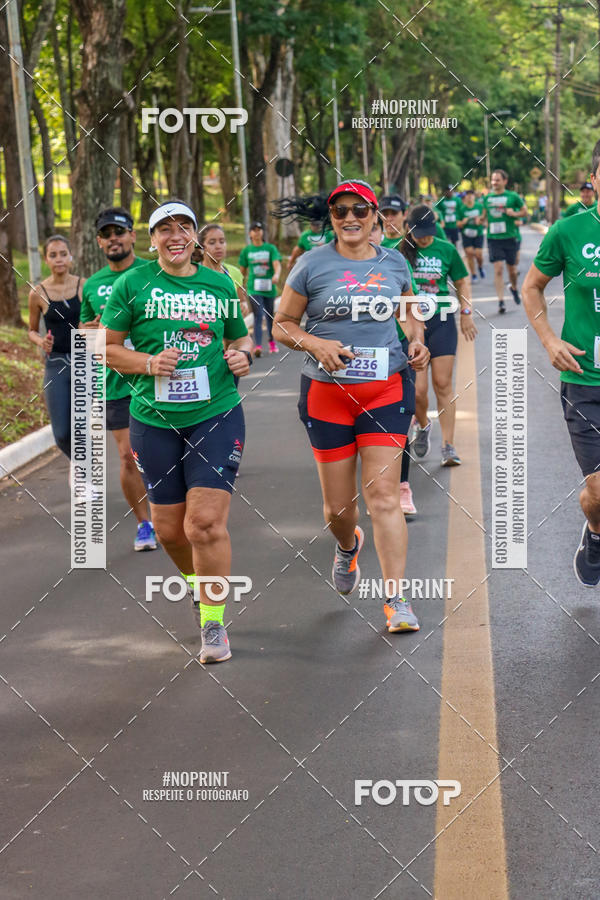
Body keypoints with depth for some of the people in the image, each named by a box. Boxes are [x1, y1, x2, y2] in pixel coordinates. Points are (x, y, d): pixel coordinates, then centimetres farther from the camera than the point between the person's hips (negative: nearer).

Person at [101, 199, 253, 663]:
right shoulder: (133, 284, 1)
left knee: (206, 522, -13)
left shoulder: (219, 284, 8)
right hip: (154, 420, 1)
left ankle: (214, 622, 0)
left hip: (216, 415, 0)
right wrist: (149, 363, -13)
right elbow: (105, 346, 4)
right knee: (170, 528, 8)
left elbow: (240, 336, 22)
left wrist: (243, 356, -1)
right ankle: (200, 586, 39)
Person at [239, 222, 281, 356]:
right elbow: (243, 271, 13)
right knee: (258, 316, -14)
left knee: (270, 315, 13)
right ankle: (258, 346, -23)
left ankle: (272, 342, 32)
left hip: (269, 288, 1)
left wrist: (276, 274, -31)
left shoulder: (270, 248, 2)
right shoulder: (246, 250, 5)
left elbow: (277, 264, -11)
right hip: (254, 289, -1)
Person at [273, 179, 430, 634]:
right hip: (327, 390, 0)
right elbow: (283, 325, 3)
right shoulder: (312, 264, -1)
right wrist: (316, 344, -15)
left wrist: (417, 341, 4)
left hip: (386, 389, 1)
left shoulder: (394, 263, 8)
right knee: (338, 506, 6)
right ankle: (348, 546, 43)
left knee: (384, 496, -9)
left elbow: (409, 314, 24)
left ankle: (397, 601, -7)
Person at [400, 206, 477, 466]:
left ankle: (448, 447, 1)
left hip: (441, 322, 1)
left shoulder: (446, 250, 5)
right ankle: (422, 426, 27)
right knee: (417, 388, -6)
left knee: (443, 385, -3)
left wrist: (466, 313, 8)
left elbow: (462, 281, 15)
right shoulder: (400, 252, -1)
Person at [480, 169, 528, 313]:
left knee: (512, 268, 11)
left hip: (510, 237, -1)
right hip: (493, 238, 1)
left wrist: (514, 214, -13)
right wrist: (484, 221, -1)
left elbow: (524, 211, 6)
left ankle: (514, 288, 43)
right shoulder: (487, 198, 7)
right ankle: (501, 301, -8)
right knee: (498, 269, -9)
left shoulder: (512, 196, -2)